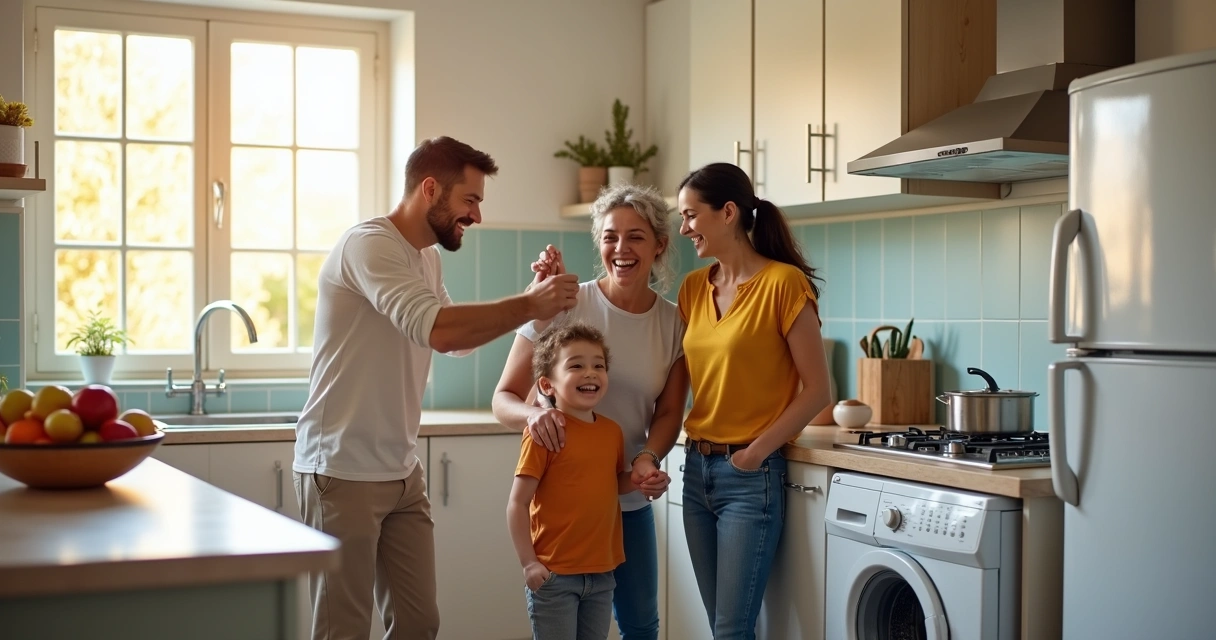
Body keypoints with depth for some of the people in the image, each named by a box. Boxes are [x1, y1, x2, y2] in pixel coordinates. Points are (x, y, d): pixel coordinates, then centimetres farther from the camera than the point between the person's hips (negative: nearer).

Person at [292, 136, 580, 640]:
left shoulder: (427, 257, 13)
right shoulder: (368, 245, -16)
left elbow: (460, 338, 18)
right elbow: (438, 330, -30)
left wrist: (533, 297, 6)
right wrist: (529, 306, -20)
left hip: (402, 471, 9)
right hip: (343, 470, -9)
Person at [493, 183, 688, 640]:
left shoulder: (674, 323, -3)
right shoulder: (562, 306, -14)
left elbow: (668, 413, 4)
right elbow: (504, 399, -10)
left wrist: (648, 459, -17)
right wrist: (533, 414, -33)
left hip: (630, 499, 4)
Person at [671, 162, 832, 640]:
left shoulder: (783, 283, -11)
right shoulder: (693, 289, 8)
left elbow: (817, 390, -11)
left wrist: (757, 450, -16)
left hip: (751, 476, -7)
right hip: (697, 469, 7)